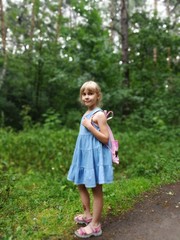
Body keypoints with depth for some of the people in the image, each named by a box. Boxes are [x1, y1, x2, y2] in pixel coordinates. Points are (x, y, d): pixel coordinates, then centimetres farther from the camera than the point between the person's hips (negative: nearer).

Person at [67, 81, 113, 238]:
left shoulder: (99, 114, -14)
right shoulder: (87, 114, 11)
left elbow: (105, 139, -19)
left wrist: (90, 126, -23)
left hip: (95, 155, -9)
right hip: (85, 154, 9)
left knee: (96, 189, 3)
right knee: (81, 185, 17)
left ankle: (95, 225, 17)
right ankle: (87, 215, 36)